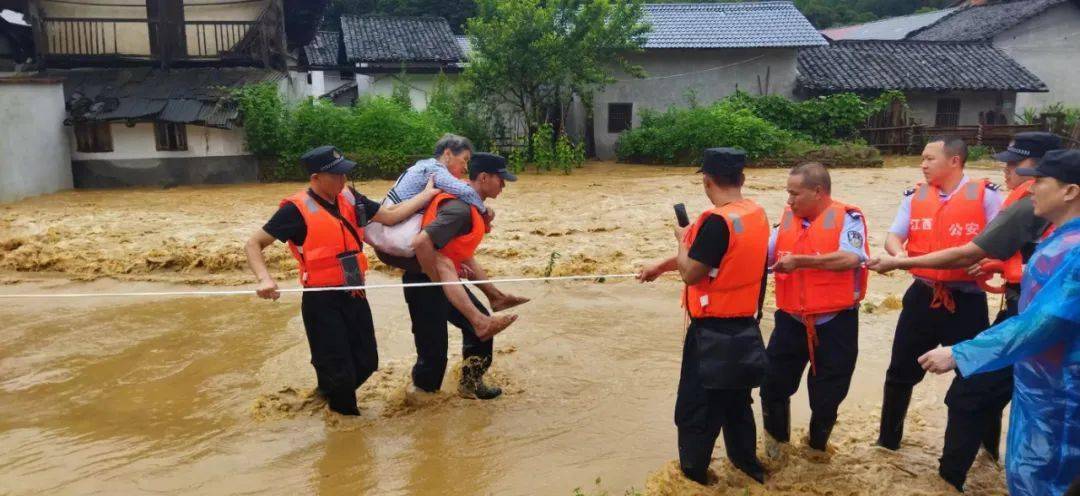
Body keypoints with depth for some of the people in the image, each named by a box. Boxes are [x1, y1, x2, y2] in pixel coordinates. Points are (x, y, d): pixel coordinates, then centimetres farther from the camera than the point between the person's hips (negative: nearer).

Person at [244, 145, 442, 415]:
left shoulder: (349, 198, 2)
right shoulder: (297, 209, -15)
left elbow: (390, 216, 6)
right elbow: (253, 244, -10)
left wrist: (427, 194, 1)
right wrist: (265, 279, -26)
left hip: (354, 296, 6)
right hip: (322, 300, -6)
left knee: (366, 362, 16)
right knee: (339, 372, 1)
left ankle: (331, 392, 44)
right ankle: (344, 410, 30)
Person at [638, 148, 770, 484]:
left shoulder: (717, 221, -24)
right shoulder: (757, 215, 4)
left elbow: (691, 273, -17)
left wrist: (682, 239, 0)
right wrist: (661, 266, 19)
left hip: (714, 333, -8)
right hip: (746, 328, 8)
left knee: (696, 411, 6)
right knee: (737, 404, 22)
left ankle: (692, 477, 18)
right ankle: (748, 468, 35)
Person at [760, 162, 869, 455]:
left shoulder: (846, 217, -12)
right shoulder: (788, 218, 5)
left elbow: (850, 258, -27)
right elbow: (764, 255, 10)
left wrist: (800, 261, -26)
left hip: (835, 323, -4)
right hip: (791, 320, 5)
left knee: (826, 395, 11)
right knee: (773, 384, 10)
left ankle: (816, 447, 37)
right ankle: (775, 443, 32)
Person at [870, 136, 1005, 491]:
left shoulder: (985, 195, -6)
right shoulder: (915, 197, 5)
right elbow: (893, 237, -2)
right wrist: (899, 253, -24)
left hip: (967, 302, -3)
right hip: (922, 297, 3)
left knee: (977, 382, 4)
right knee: (901, 373, 13)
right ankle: (888, 439, 35)